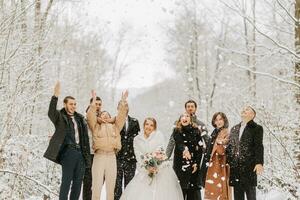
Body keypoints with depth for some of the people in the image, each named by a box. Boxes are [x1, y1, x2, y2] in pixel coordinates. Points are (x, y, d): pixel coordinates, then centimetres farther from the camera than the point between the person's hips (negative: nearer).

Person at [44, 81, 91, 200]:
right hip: (68, 152, -6)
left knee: (78, 182, 8)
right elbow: (51, 113, -23)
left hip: (80, 153, 6)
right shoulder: (60, 117, 1)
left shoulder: (80, 118, 18)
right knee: (66, 181, -7)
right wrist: (55, 96, -31)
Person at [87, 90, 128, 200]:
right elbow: (90, 115, 0)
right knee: (96, 186, -5)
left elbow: (121, 115, 13)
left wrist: (123, 101, 8)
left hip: (111, 157, 2)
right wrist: (94, 101, 0)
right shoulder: (96, 126, 12)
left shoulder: (115, 127, 17)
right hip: (99, 157, -2)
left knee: (111, 186, 4)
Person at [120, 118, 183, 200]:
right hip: (145, 171, 2)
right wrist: (147, 167, -15)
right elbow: (138, 156, 1)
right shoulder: (137, 139, 9)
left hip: (161, 168, -2)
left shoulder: (159, 135, 2)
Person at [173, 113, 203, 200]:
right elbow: (179, 142, -16)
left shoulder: (196, 131, 8)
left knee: (194, 193, -3)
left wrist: (196, 163, -5)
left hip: (193, 166, 1)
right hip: (180, 165, -1)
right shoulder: (177, 131, 4)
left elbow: (199, 148, 5)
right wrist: (184, 149, -38)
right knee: (180, 191, -6)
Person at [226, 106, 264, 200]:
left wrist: (259, 163, -17)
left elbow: (259, 146, -6)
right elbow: (229, 146, 17)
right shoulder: (234, 128, 19)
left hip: (249, 167, -5)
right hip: (235, 167, 5)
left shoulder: (257, 128, 3)